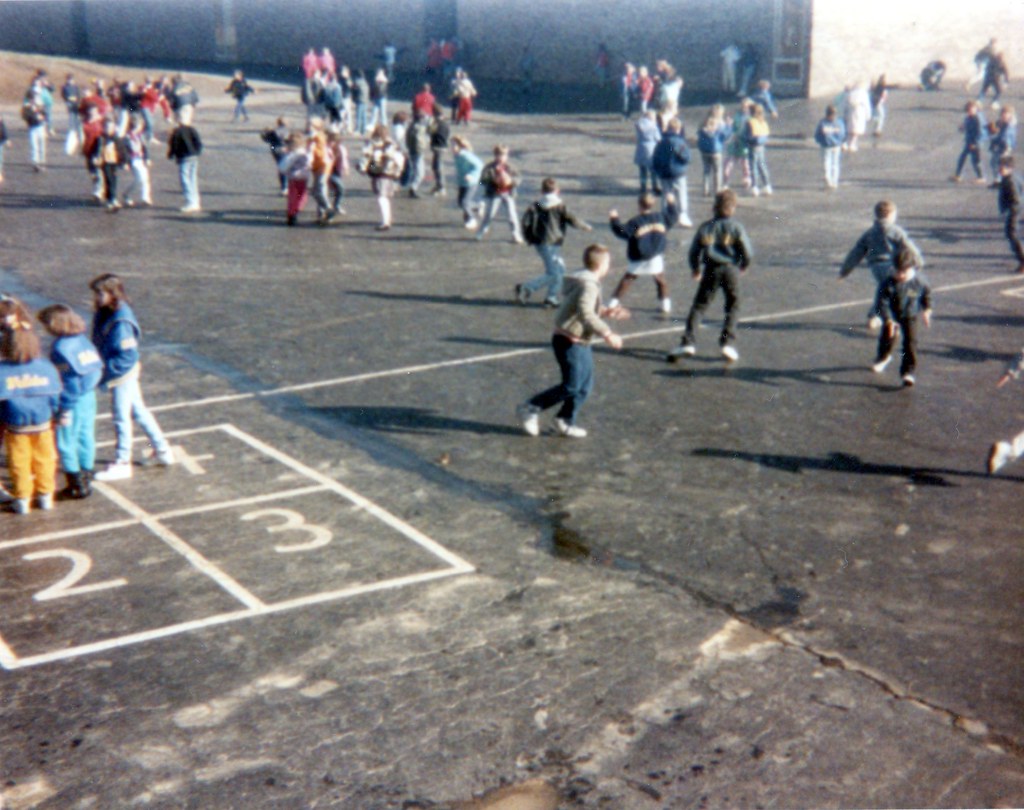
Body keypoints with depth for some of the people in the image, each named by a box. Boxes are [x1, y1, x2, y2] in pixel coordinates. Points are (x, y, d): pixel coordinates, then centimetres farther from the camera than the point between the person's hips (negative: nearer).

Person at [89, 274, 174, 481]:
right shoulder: (104, 313, 0)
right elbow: (101, 345, 12)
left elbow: (127, 356, -27)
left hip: (122, 376, -9)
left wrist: (105, 372, -26)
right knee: (138, 411, 19)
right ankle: (163, 451, 32)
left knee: (121, 418, 4)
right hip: (125, 374, 9)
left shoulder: (121, 323, -27)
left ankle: (122, 463, 18)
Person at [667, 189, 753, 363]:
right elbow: (748, 253, -3)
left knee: (699, 306, 4)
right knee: (732, 307, 13)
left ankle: (688, 343, -7)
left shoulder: (705, 227, 7)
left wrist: (696, 269, 25)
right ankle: (728, 343, 3)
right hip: (731, 269, -1)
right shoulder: (736, 227, 0)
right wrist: (743, 267, 17)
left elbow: (694, 251, 8)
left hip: (711, 270, 1)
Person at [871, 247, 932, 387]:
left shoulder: (918, 282, -17)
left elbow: (926, 293, 5)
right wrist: (889, 320, -27)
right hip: (892, 316, 0)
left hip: (910, 316, 0)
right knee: (887, 339, 13)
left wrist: (926, 310, 12)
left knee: (910, 342, -11)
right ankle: (883, 357, 48)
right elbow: (882, 302, -21)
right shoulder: (888, 283, -23)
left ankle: (908, 371, -5)